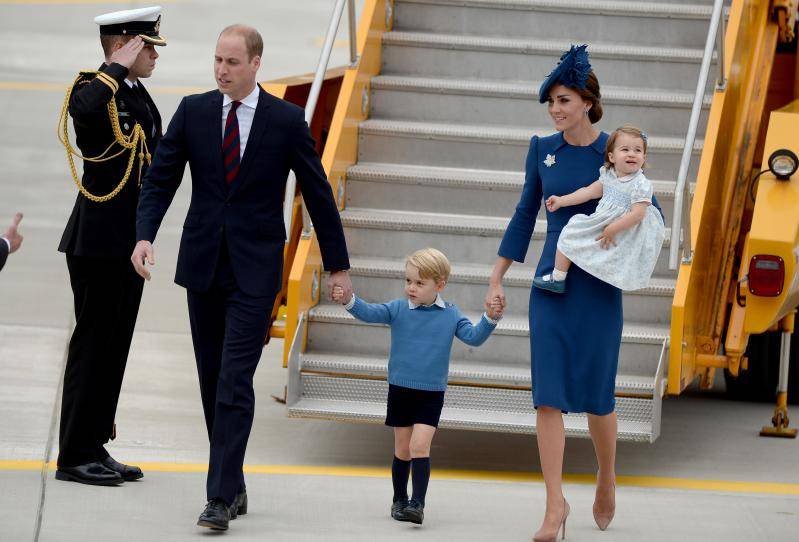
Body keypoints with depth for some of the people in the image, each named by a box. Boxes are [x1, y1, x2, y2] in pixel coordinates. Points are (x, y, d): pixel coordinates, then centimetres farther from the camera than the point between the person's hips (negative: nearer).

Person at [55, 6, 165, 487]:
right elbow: (86, 110, -39)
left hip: (131, 243, 9)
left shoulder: (140, 96, 15)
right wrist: (117, 67, -24)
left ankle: (95, 446, 18)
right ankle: (75, 456, 0)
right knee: (93, 343, -5)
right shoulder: (91, 89, -12)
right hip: (99, 243, -9)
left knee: (114, 345, 12)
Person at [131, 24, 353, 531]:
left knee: (235, 384, -12)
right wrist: (145, 234, -13)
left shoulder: (287, 121, -4)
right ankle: (234, 486, 20)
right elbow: (160, 180, 4)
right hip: (203, 263, 4)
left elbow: (318, 194, 3)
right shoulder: (194, 111, 3)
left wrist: (338, 264, 7)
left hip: (254, 270, -4)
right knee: (212, 384, 9)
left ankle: (221, 496, -15)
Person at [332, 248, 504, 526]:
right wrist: (349, 301, -30)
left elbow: (473, 337, -3)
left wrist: (490, 318, -20)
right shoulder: (398, 309, -2)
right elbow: (370, 313, -12)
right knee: (402, 450, 10)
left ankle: (418, 503, -15)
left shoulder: (451, 315, -1)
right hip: (400, 390, 2)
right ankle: (399, 500, 25)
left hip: (431, 395, -2)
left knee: (419, 446, -14)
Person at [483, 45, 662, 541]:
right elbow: (525, 215, 12)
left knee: (597, 393, 4)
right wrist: (497, 278, 10)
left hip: (598, 286, -2)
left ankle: (607, 478, 32)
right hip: (552, 282, 2)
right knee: (548, 394, -7)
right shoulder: (543, 149, 3)